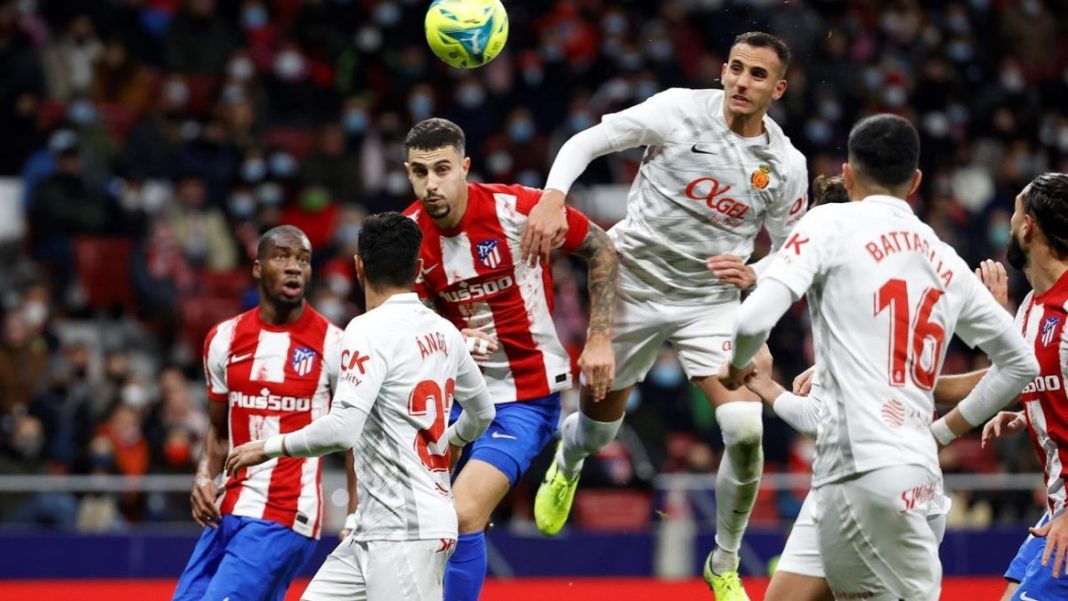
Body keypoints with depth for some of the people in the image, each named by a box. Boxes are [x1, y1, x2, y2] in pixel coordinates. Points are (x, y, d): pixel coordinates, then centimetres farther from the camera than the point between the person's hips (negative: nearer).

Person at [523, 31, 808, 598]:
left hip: (712, 302, 1)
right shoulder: (680, 110, -14)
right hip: (633, 288, -1)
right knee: (599, 428, 14)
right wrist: (552, 198, -29)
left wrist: (753, 274, -18)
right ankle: (566, 459, 56)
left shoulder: (786, 166, -7)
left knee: (746, 430, -18)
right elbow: (585, 142, -12)